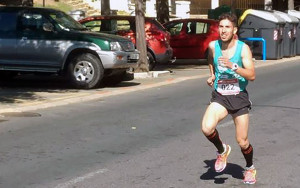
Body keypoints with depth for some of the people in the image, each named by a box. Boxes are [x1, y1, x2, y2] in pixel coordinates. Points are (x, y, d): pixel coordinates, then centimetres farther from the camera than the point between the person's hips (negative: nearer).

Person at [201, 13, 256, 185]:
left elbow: (252, 76, -19)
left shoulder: (243, 48, -12)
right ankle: (222, 150, 6)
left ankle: (250, 169, 35)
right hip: (220, 97, 2)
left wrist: (233, 66, -31)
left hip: (239, 97, -2)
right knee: (207, 128, -26)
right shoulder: (213, 46, -3)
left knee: (242, 142, 4)